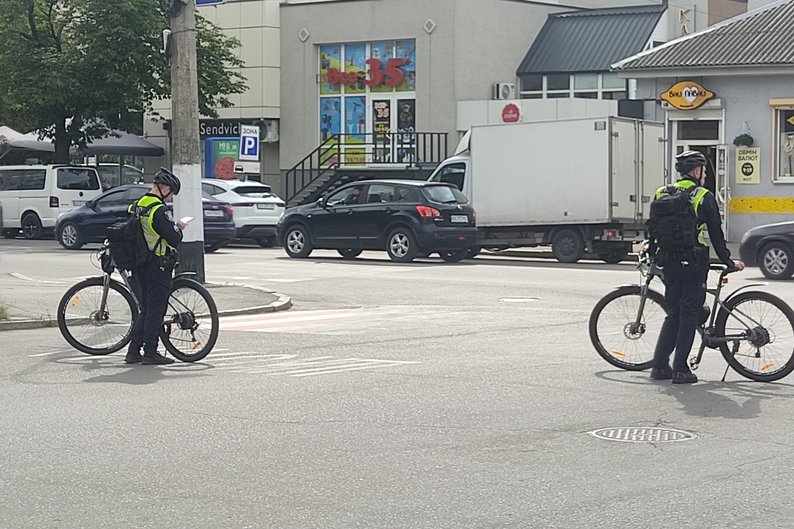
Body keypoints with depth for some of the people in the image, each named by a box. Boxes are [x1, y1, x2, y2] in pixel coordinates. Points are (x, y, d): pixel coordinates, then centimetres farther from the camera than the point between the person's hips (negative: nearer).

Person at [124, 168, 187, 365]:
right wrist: (178, 227, 1)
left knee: (145, 309, 15)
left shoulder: (135, 206, 9)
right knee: (156, 309, 0)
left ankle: (133, 351, 14)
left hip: (139, 266, 8)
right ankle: (150, 353, 2)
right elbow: (174, 239, -21)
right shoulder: (159, 210, -18)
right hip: (158, 267, -8)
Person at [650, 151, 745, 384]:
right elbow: (716, 234, -3)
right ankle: (680, 369, -2)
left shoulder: (662, 194, 8)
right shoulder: (704, 197, -5)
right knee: (689, 315, 1)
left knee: (673, 313, 14)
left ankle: (660, 365, 9)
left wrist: (651, 255, 23)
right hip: (694, 262, -5)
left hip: (669, 262, 5)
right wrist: (729, 262, 6)